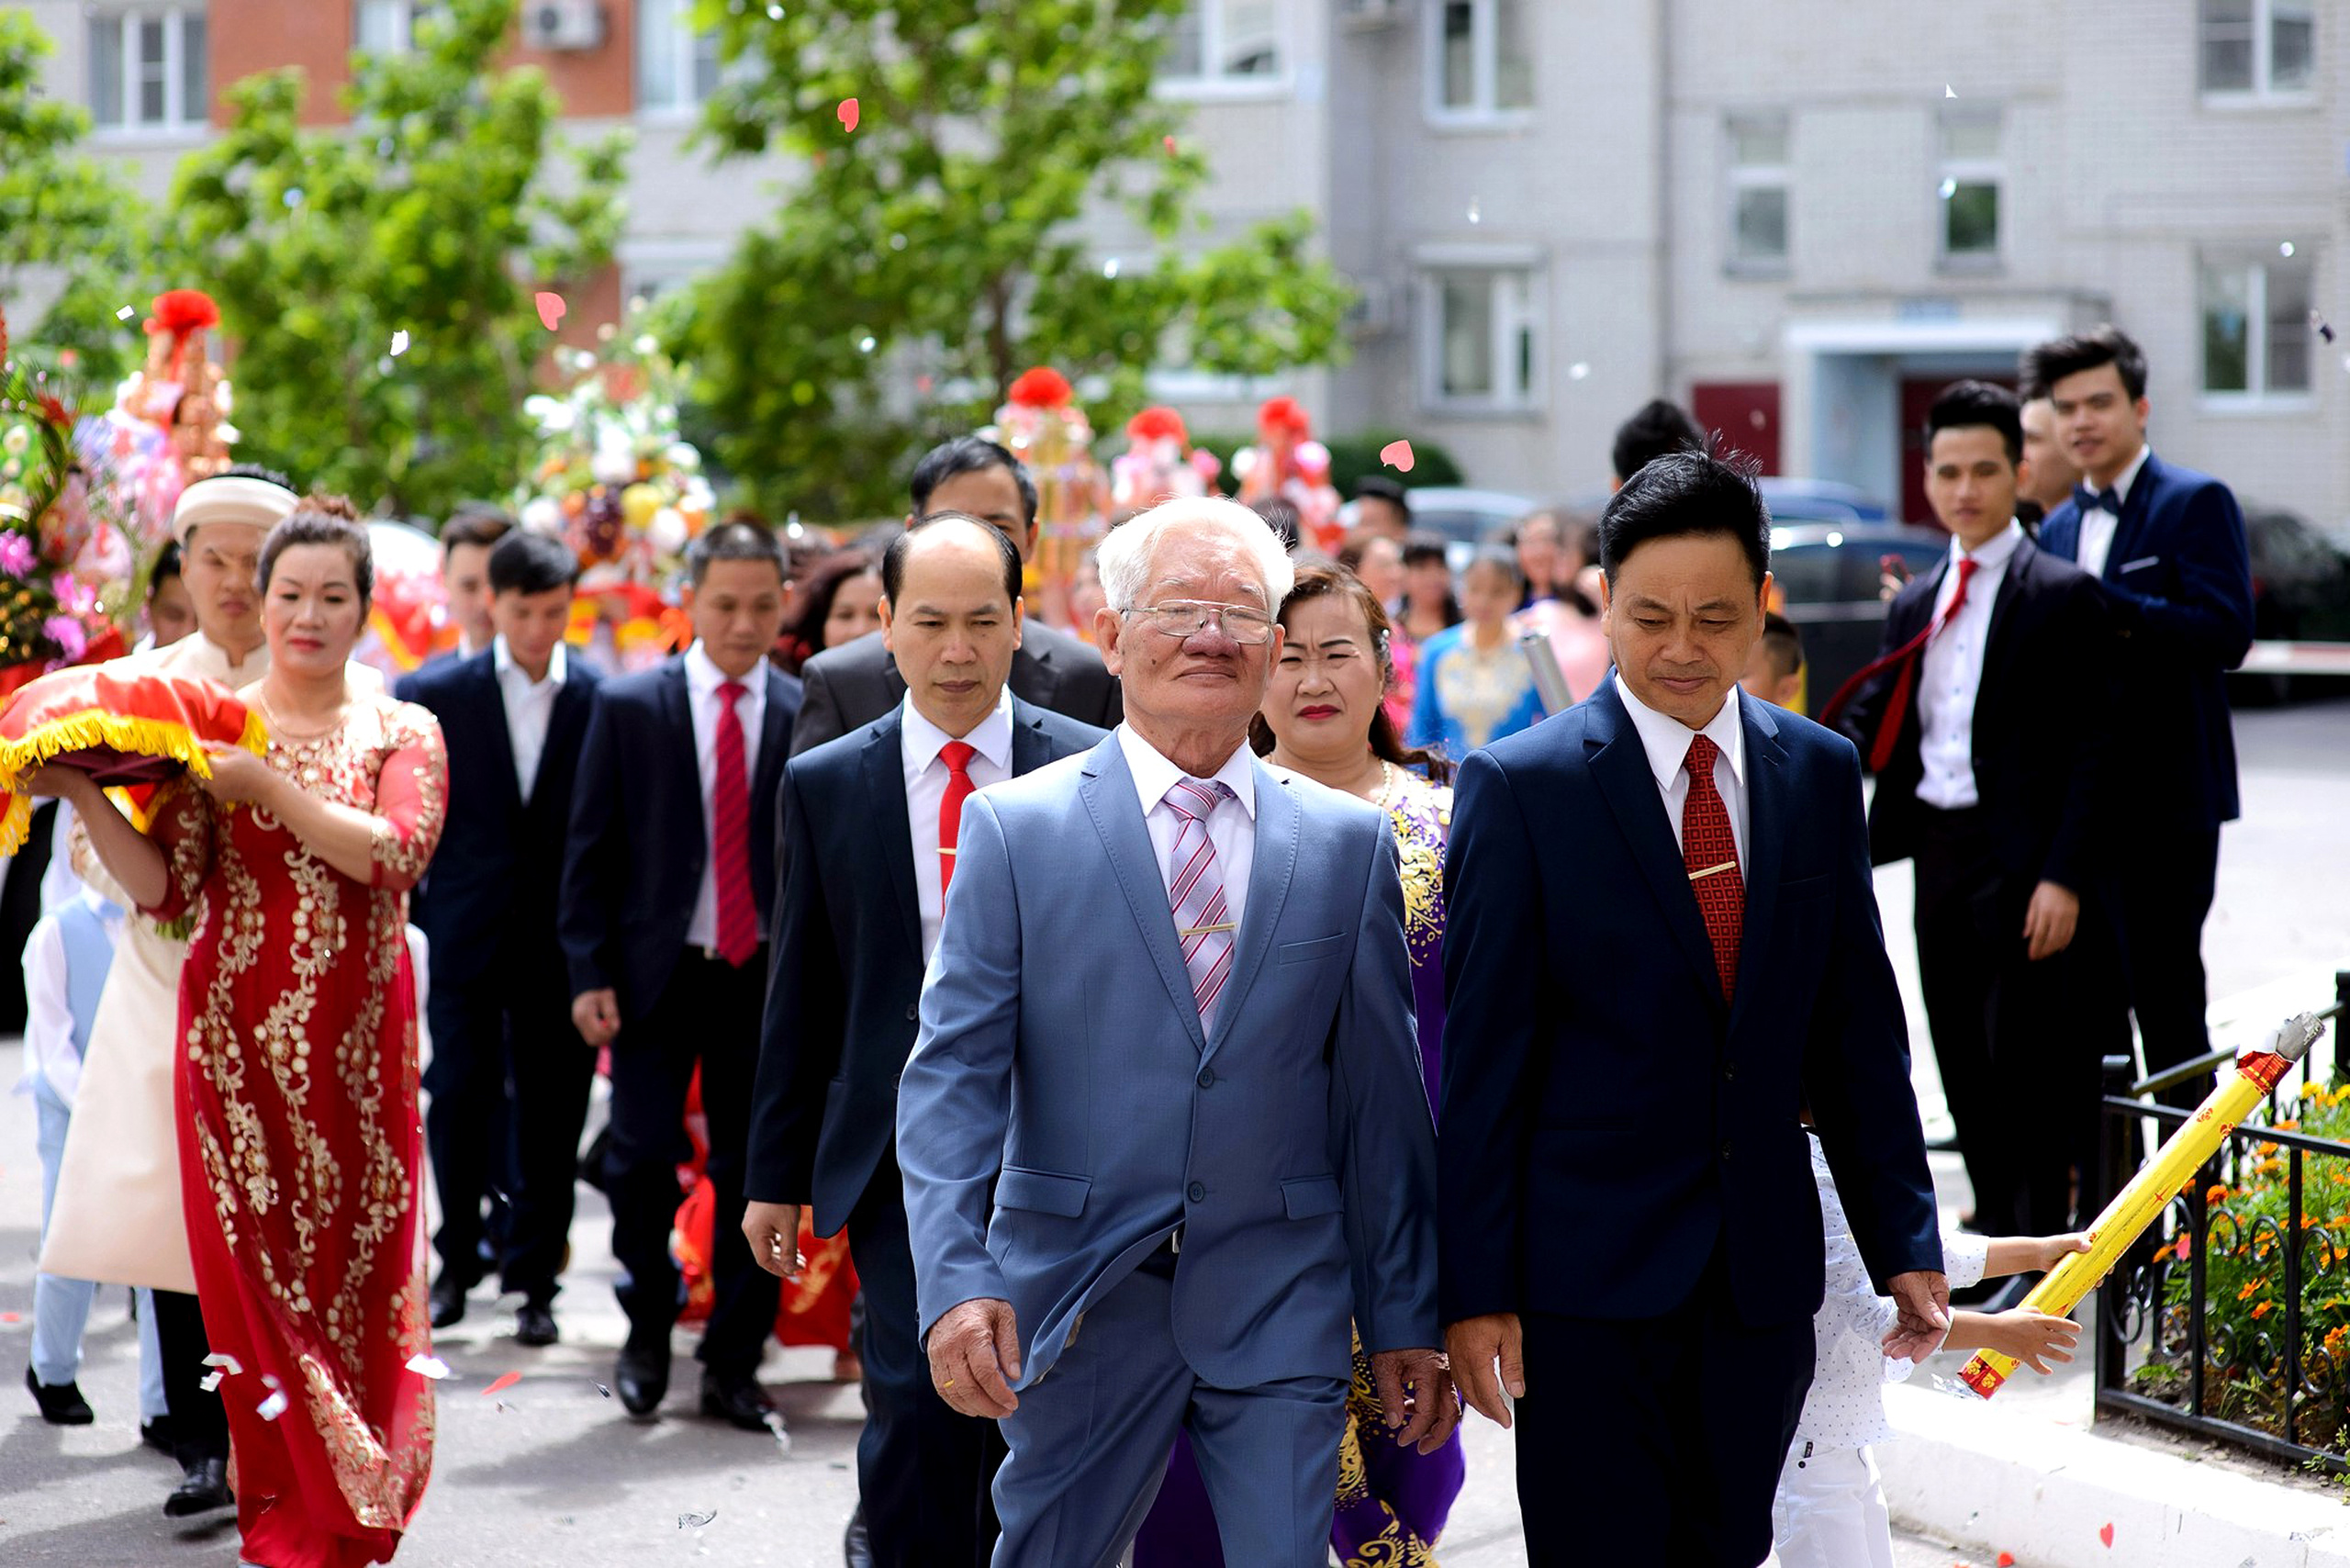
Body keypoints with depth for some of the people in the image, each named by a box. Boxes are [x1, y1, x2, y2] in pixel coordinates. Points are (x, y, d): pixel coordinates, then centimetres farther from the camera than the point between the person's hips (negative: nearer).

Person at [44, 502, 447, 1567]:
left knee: (356, 1261, 3)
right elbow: (162, 887, -2)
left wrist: (264, 784, -18)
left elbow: (396, 852, -14)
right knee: (251, 1259, 0)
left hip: (357, 1039, 0)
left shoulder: (403, 734, 5)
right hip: (238, 1037, 0)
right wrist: (83, 795, -14)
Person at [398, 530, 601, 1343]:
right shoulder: (436, 694, 1)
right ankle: (458, 1261, 16)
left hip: (561, 934, 0)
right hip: (467, 932, 0)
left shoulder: (604, 699, -1)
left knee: (551, 1110, 3)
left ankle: (535, 1278, 12)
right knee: (458, 1097, 0)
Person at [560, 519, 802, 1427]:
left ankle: (733, 1367, 13)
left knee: (754, 1174, 3)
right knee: (643, 1161, -3)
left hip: (765, 977, 1)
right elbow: (590, 851, 3)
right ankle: (648, 1335, 20)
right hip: (656, 975, -1)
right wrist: (589, 973, -4)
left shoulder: (808, 716, 3)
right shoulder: (628, 708, 2)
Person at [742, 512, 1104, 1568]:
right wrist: (776, 1174, 7)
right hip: (901, 1154, 0)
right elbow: (800, 996, 8)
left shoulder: (1088, 772, 2)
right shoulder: (823, 786, 4)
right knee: (918, 1401, -13)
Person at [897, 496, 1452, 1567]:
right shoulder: (1015, 828, -1)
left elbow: (1381, 1096, 8)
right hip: (1079, 1306, -1)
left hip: (1281, 1316, 1)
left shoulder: (1349, 846, 6)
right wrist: (957, 1281, -19)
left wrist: (1405, 1317, 8)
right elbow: (953, 1074, -6)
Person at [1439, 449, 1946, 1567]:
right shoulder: (1519, 786, -6)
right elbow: (1481, 1057, -6)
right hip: (1586, 1272, -4)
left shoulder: (1821, 774, 8)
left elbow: (1857, 1031, 11)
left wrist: (1902, 1239, 8)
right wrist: (1474, 1289, -9)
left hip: (1763, 1275, 4)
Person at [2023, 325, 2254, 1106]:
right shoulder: (2057, 528, 16)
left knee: (2162, 991, -4)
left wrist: (2107, 609, -22)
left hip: (2165, 797, -7)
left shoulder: (2196, 502, -5)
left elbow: (2226, 633, -17)